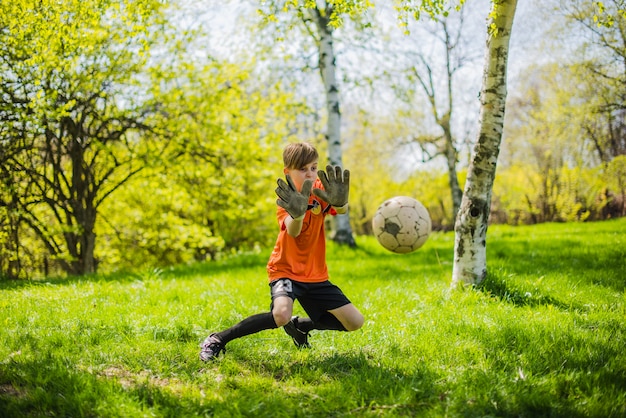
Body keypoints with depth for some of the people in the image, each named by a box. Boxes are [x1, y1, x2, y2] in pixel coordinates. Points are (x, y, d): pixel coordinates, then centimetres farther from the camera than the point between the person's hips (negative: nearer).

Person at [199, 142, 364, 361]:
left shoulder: (321, 191, -7)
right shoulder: (288, 198, -16)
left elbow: (342, 210, -30)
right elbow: (293, 232, -37)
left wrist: (339, 201, -57)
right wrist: (298, 213, -62)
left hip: (315, 275, 5)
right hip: (286, 269, -5)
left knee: (355, 322, -1)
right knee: (281, 314, -33)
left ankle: (300, 325, 21)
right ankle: (219, 339, -16)